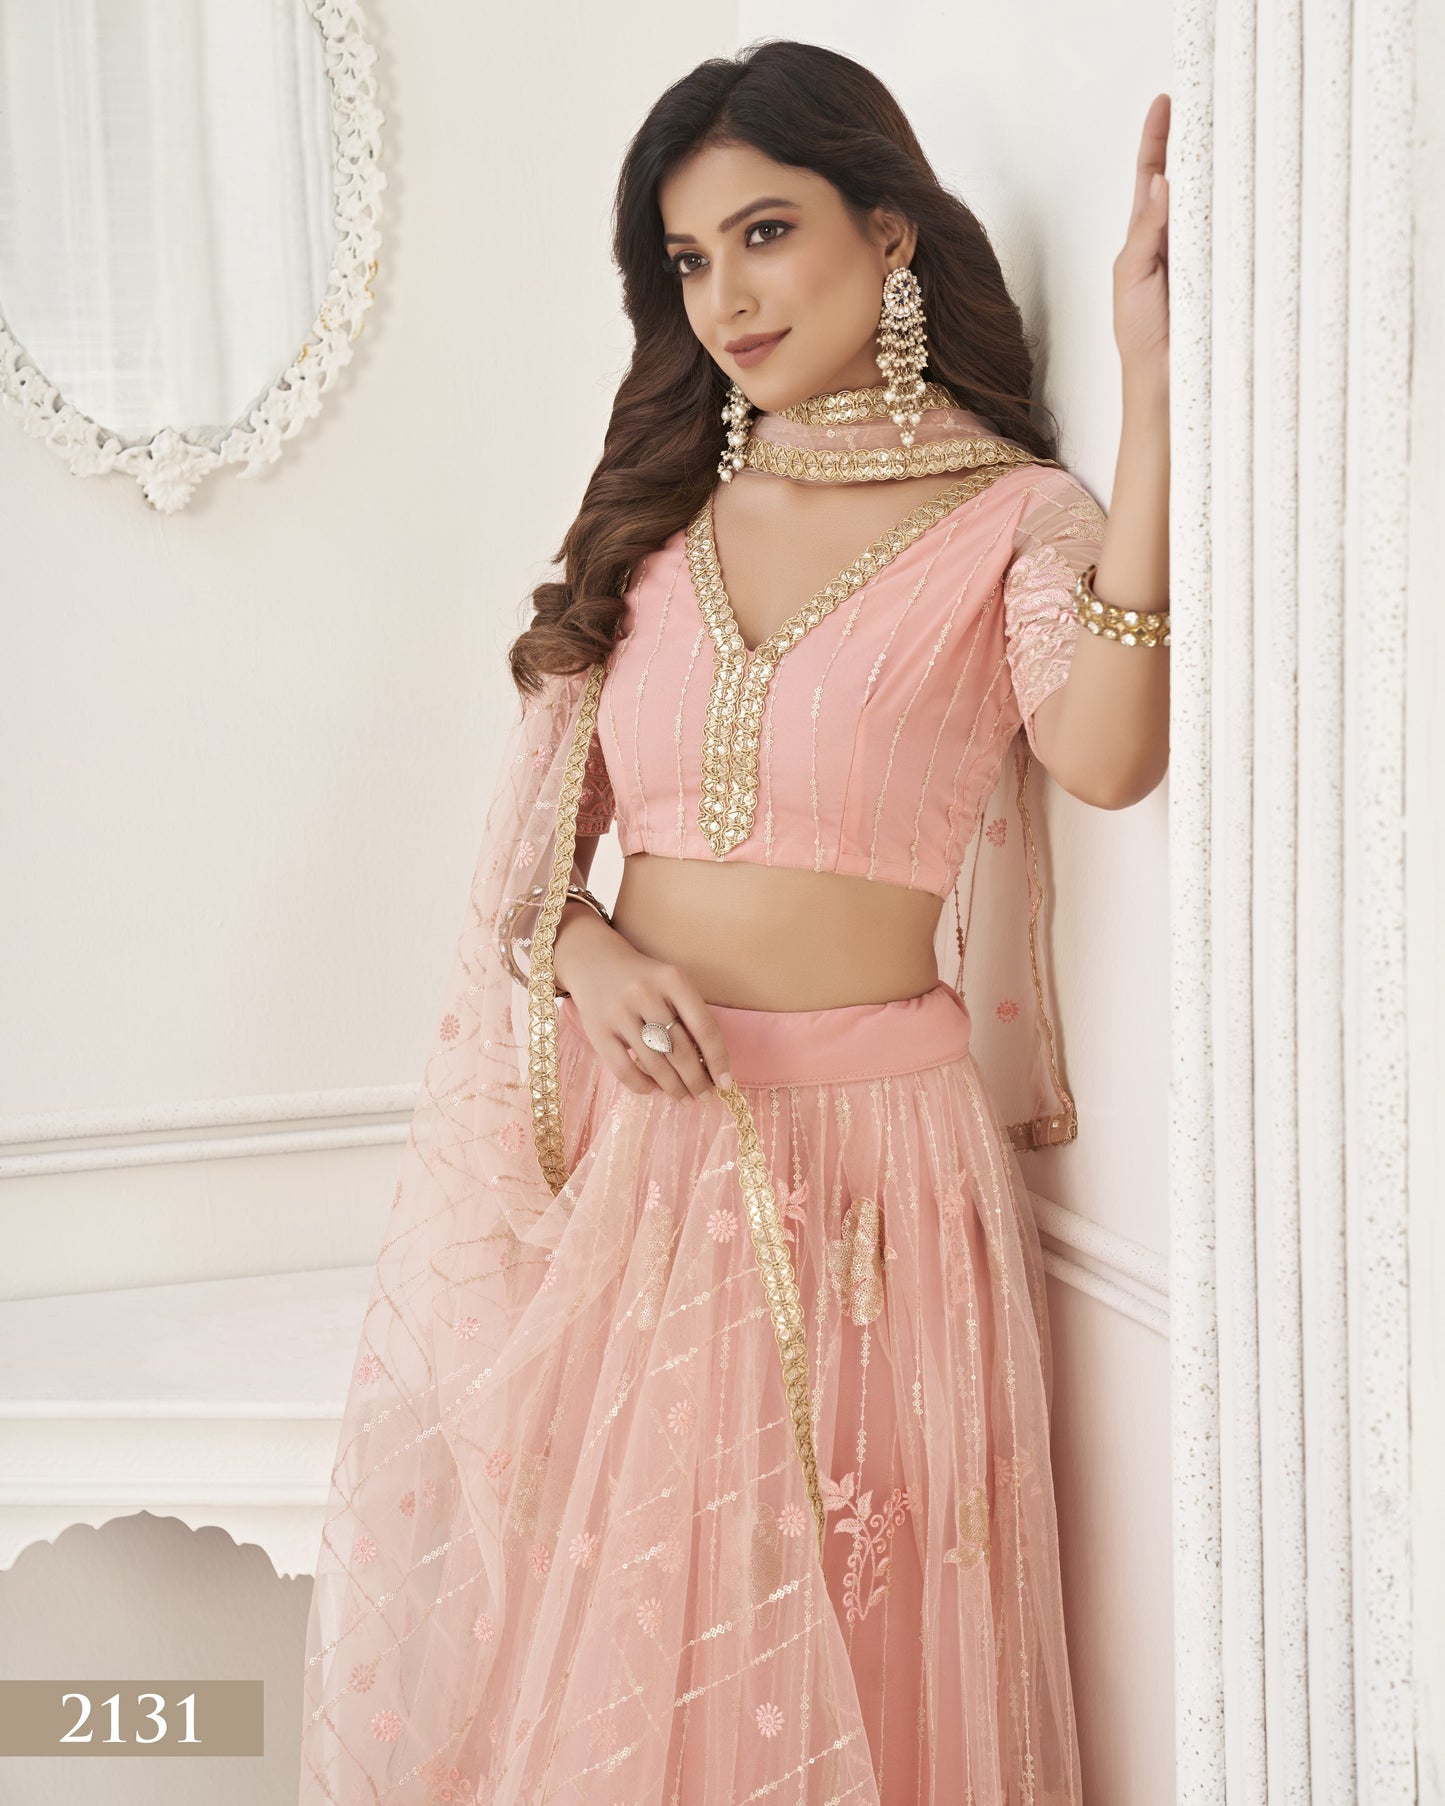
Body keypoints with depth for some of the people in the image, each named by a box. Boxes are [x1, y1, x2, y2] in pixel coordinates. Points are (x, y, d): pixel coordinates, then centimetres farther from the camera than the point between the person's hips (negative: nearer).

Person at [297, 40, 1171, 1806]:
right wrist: (582, 948, -9)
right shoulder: (661, 512, 10)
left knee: (831, 1656, 7)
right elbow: (535, 835, 12)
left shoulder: (1013, 520, -2)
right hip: (628, 1135, 4)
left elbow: (1106, 755, -24)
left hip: (863, 1142, -3)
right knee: (589, 1627, 11)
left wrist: (1154, 379, -26)